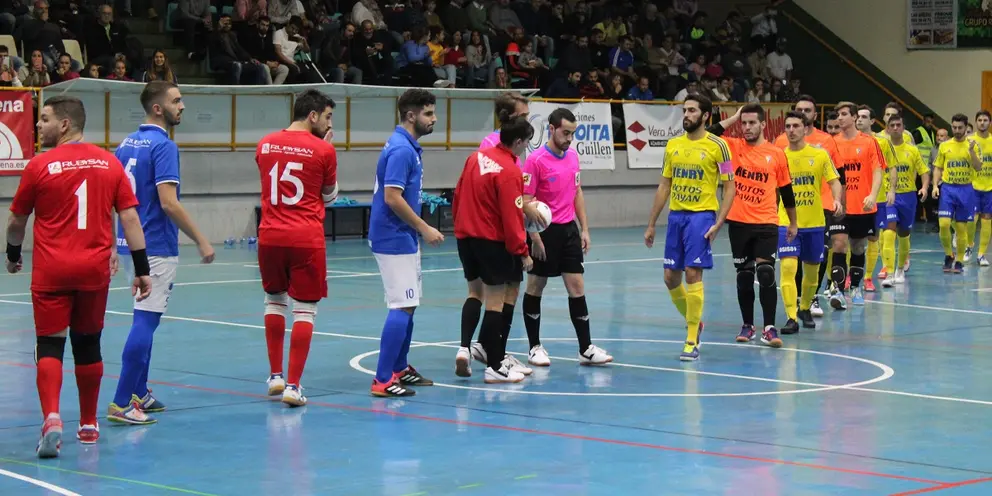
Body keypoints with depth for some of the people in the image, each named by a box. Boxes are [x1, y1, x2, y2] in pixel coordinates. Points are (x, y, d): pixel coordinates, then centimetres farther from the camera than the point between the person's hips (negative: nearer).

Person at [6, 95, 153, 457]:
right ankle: (88, 425, 25)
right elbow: (129, 217, 0)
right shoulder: (110, 163, 3)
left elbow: (17, 220, 6)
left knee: (50, 345, -1)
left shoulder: (39, 166, -5)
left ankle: (51, 417, -22)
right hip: (95, 269, 3)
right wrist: (142, 269, 3)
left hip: (51, 271, -3)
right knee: (88, 345, 16)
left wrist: (13, 255, 24)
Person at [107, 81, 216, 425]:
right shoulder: (163, 146, -14)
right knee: (145, 322, -7)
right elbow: (169, 203, -22)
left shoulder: (127, 144, 11)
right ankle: (122, 404, -9)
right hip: (156, 248, -9)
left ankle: (139, 394, 23)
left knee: (145, 320, 18)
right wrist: (201, 241, -16)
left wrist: (115, 246, 22)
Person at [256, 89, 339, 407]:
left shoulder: (265, 145, 6)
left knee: (274, 301, 21)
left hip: (270, 235, 4)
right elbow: (330, 196, 8)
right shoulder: (323, 149, -6)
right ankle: (293, 386, -5)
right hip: (307, 239, -4)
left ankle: (275, 376, 23)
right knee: (305, 310, 1)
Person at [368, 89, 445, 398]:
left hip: (403, 238, 11)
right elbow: (392, 197, -24)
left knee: (408, 305, 16)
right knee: (402, 307, -11)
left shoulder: (407, 147, 14)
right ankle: (382, 380, -12)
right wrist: (425, 229, -18)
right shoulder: (401, 150, -18)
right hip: (394, 239, -11)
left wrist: (419, 229, 20)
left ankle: (400, 369, 25)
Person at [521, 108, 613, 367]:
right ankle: (535, 348, 15)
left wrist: (584, 229, 12)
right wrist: (535, 237, -16)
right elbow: (526, 201, -13)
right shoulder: (536, 160, -12)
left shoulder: (573, 157, 8)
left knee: (577, 287, 2)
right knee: (535, 288, 5)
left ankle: (586, 349, 4)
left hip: (568, 230, 6)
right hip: (545, 231, -6)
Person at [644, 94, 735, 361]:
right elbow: (664, 186, 15)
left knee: (693, 274, -11)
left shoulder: (717, 146, -5)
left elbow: (729, 187, -3)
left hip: (701, 216, -5)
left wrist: (719, 222, -14)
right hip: (676, 216, 5)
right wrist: (651, 225, 14)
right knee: (670, 277, 5)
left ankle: (692, 341, -4)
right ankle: (694, 322, 29)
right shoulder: (673, 145, 10)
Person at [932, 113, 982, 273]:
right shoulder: (944, 146, 6)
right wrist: (935, 185, -2)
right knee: (943, 224, -11)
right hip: (947, 188, 1)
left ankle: (959, 261, 15)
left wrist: (971, 151, -22)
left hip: (966, 189, -1)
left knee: (961, 227, 4)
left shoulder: (973, 145, 0)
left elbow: (978, 168, -9)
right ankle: (949, 255, 10)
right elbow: (938, 168, 11)